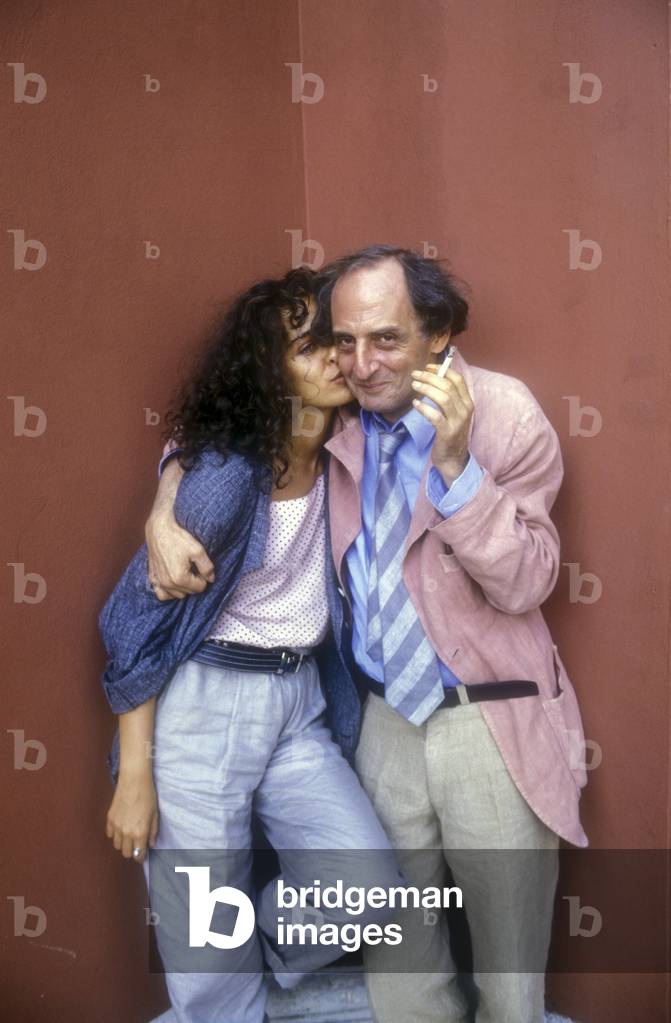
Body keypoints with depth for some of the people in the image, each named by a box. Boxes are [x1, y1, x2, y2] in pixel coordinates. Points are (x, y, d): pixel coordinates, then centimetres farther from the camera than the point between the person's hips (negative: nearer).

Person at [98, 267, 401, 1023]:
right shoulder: (228, 474, -18)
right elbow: (140, 617, -14)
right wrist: (134, 775, -13)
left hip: (298, 706, 6)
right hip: (203, 707, -6)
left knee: (371, 894, 1)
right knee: (209, 955, 5)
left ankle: (249, 959, 29)